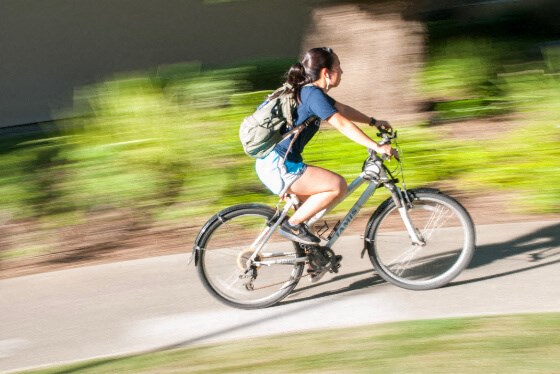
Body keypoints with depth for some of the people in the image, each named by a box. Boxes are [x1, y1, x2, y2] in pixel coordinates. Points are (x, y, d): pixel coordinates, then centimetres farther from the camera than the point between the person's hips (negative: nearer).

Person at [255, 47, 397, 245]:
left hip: (272, 163, 11)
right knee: (338, 185, -15)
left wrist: (374, 122, 28)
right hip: (278, 166, -11)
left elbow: (343, 109, 27)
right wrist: (377, 147, -21)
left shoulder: (310, 91, 14)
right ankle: (292, 225, -6)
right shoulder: (314, 95, -16)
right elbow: (343, 125, -22)